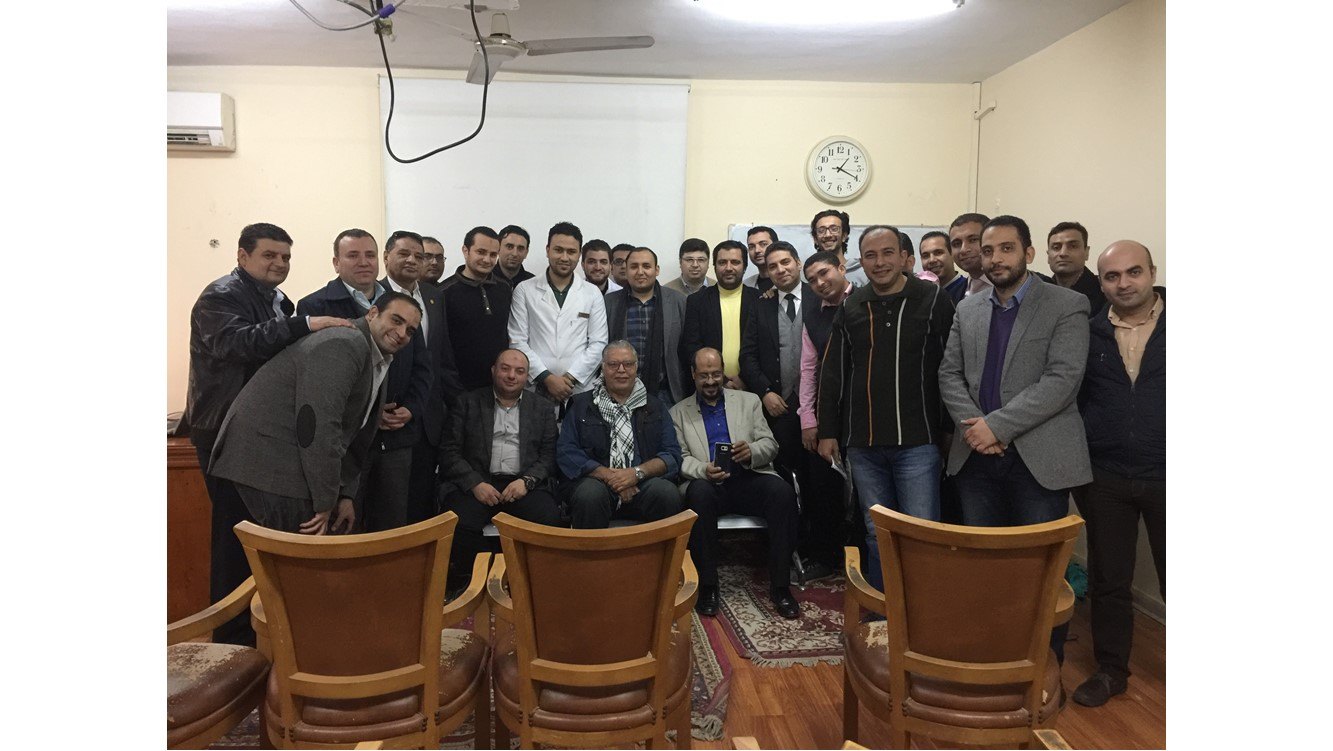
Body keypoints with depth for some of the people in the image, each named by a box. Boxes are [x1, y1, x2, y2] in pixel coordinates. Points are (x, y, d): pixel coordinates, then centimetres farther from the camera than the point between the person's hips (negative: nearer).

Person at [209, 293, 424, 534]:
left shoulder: (379, 366, 14)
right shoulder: (344, 344, -19)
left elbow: (356, 438, 19)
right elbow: (319, 425, -25)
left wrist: (346, 495, 11)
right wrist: (325, 502, -19)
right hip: (268, 460, -10)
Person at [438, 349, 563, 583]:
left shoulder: (543, 407, 16)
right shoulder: (468, 403, 13)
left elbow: (549, 456, 9)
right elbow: (449, 451, 5)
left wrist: (526, 481, -10)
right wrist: (475, 484, -10)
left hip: (525, 485, 1)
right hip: (475, 483, 0)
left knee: (550, 521, -29)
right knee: (459, 523, -32)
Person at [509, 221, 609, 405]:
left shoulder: (592, 293, 7)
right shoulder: (524, 290, 4)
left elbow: (598, 343, 3)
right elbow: (518, 342, -1)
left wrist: (570, 377, -8)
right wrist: (547, 378, -9)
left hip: (580, 390, 1)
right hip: (535, 390, -1)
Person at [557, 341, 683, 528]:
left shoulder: (655, 407, 16)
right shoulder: (581, 405, 12)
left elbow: (672, 455, 6)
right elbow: (566, 452, 1)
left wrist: (638, 472, -12)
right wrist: (608, 475, -11)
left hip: (641, 484, 1)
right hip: (597, 480, -1)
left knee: (667, 492, -30)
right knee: (590, 493, -34)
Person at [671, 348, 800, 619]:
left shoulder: (748, 401, 19)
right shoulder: (679, 413, 15)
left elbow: (770, 445, 12)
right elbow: (680, 458, 4)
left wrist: (751, 451, -12)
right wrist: (703, 470, -19)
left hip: (748, 478, 2)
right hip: (707, 483, -1)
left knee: (783, 491, -30)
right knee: (700, 493, -37)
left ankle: (780, 586, -20)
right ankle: (707, 585, -23)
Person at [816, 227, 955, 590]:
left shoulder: (933, 300, -1)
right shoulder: (850, 308, 9)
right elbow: (833, 374, 11)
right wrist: (828, 431, 9)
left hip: (916, 442, -3)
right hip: (863, 445, 4)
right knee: (877, 534, 13)